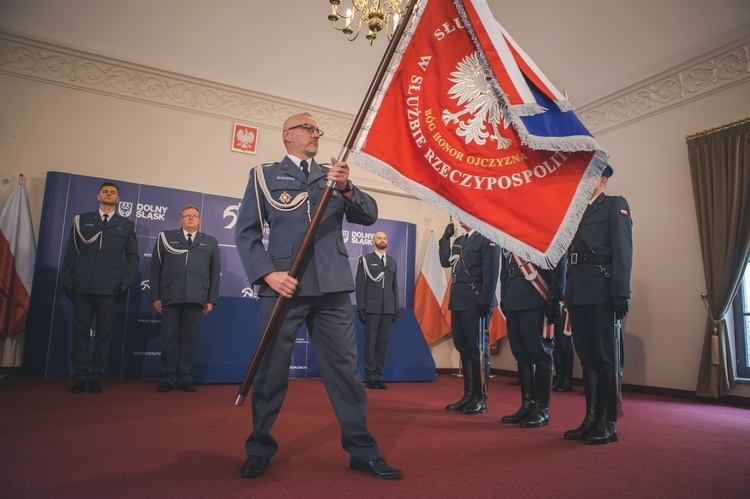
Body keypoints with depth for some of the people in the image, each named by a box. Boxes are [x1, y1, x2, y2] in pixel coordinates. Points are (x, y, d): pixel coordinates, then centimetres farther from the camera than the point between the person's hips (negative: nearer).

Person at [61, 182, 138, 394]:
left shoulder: (126, 225, 11)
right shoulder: (82, 220, 13)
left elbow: (132, 256, 8)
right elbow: (71, 252, 10)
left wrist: (127, 281, -4)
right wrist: (67, 279, 1)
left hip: (109, 286, -1)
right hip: (82, 284, 1)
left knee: (104, 331, 2)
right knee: (80, 330, 3)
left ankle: (96, 376, 9)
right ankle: (80, 376, 10)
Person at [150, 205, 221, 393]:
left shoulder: (210, 242, 13)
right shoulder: (166, 237, 12)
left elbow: (215, 273, 11)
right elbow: (156, 268, 8)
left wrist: (211, 299, 4)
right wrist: (156, 296, 2)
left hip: (196, 299, 1)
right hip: (170, 298, 0)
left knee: (190, 339, 4)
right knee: (169, 339, 2)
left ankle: (185, 379, 13)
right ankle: (168, 378, 12)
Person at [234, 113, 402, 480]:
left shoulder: (332, 175, 17)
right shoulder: (264, 175, 10)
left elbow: (369, 216, 6)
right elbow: (246, 232, 3)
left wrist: (347, 189, -12)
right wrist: (268, 274, -11)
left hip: (332, 288, 2)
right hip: (284, 285, -2)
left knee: (345, 368, 4)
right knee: (271, 371, 6)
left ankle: (362, 451, 14)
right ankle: (259, 450, 23)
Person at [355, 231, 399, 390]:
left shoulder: (392, 262, 17)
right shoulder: (365, 259, 4)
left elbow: (394, 286, 14)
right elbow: (360, 285, -1)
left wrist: (396, 308, 7)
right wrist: (361, 308, -9)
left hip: (388, 309, 4)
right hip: (371, 308, -4)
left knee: (383, 342, 5)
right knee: (370, 342, 0)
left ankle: (379, 376, 11)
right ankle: (370, 377, 6)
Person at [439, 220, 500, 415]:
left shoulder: (486, 239, -5)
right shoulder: (459, 240, 20)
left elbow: (491, 272, -12)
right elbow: (445, 262, 16)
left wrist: (485, 302, -17)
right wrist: (445, 238, 9)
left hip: (475, 302, -8)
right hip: (458, 301, 8)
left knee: (475, 349, -5)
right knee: (463, 349, 10)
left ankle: (480, 399, 4)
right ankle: (469, 395, 18)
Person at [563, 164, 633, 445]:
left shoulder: (615, 205, 2)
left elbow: (623, 252, -8)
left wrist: (621, 295, -16)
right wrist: (564, 294, 10)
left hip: (601, 292, -6)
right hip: (576, 292, 6)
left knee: (605, 357, -1)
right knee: (587, 356, 9)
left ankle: (608, 424, 8)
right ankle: (591, 419, 17)